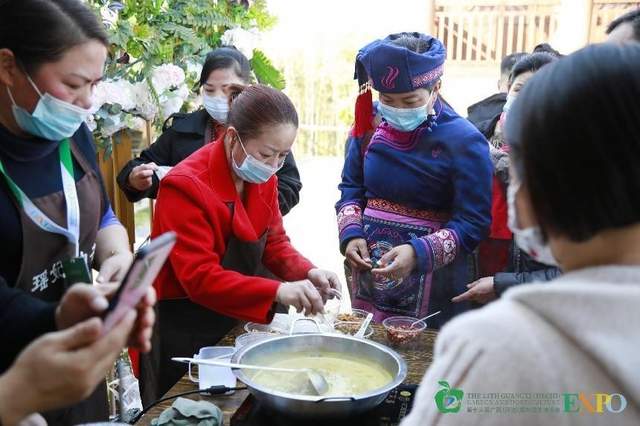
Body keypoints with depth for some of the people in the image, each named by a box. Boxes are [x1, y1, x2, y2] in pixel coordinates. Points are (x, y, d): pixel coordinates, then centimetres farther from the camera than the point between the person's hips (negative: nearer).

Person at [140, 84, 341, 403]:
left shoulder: (262, 178, -2)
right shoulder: (185, 187, -26)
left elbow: (274, 242, 4)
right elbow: (199, 277, -30)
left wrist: (307, 273, -16)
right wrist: (277, 291, -39)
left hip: (234, 322, 7)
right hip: (181, 332, -7)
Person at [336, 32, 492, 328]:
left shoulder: (464, 141, -15)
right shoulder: (370, 125, 0)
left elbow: (473, 223, -15)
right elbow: (351, 187, 9)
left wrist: (419, 253, -27)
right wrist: (351, 234, -7)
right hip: (368, 273, 5)